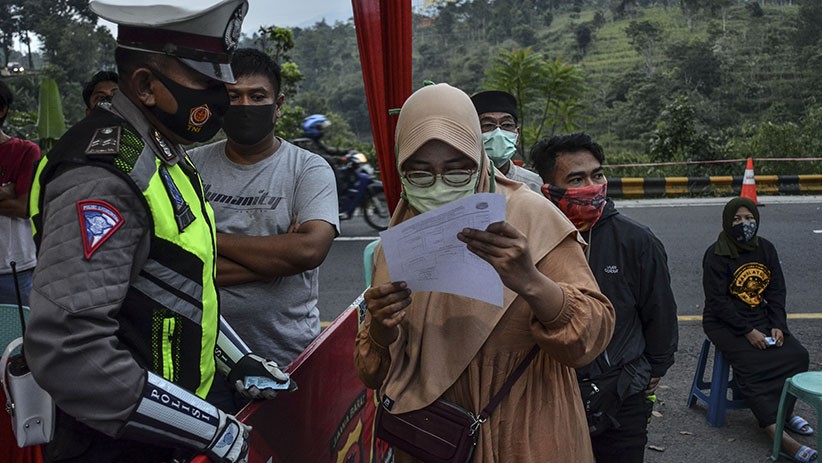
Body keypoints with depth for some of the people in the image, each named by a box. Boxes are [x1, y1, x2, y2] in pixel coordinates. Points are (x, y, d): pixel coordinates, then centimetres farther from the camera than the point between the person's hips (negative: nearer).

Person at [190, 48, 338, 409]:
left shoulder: (310, 169, -5)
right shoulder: (194, 165, 0)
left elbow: (310, 249, -22)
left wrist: (212, 238, -15)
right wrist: (277, 257, -17)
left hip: (288, 356, -1)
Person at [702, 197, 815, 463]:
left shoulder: (766, 248, 7)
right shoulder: (717, 254, -11)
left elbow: (777, 290, 7)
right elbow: (717, 301, -16)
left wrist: (778, 326, -7)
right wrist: (748, 331, -20)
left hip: (762, 318, 6)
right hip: (725, 323, -6)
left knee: (797, 355, -15)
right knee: (755, 366, -25)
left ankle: (784, 411, 0)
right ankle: (777, 433, -29)